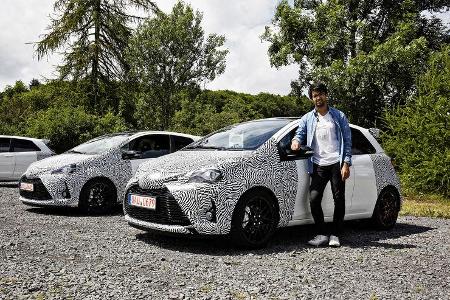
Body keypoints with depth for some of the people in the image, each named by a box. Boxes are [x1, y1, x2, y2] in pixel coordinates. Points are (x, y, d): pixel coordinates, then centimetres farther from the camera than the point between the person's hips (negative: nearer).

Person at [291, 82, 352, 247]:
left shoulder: (339, 116, 7)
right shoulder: (307, 119, 13)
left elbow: (347, 140, 4)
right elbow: (300, 134, 12)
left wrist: (346, 164, -5)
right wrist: (296, 141, -15)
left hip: (336, 164, -2)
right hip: (318, 165, 2)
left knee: (339, 199, 0)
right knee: (314, 199, -7)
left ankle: (335, 235, 13)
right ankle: (322, 234, 6)